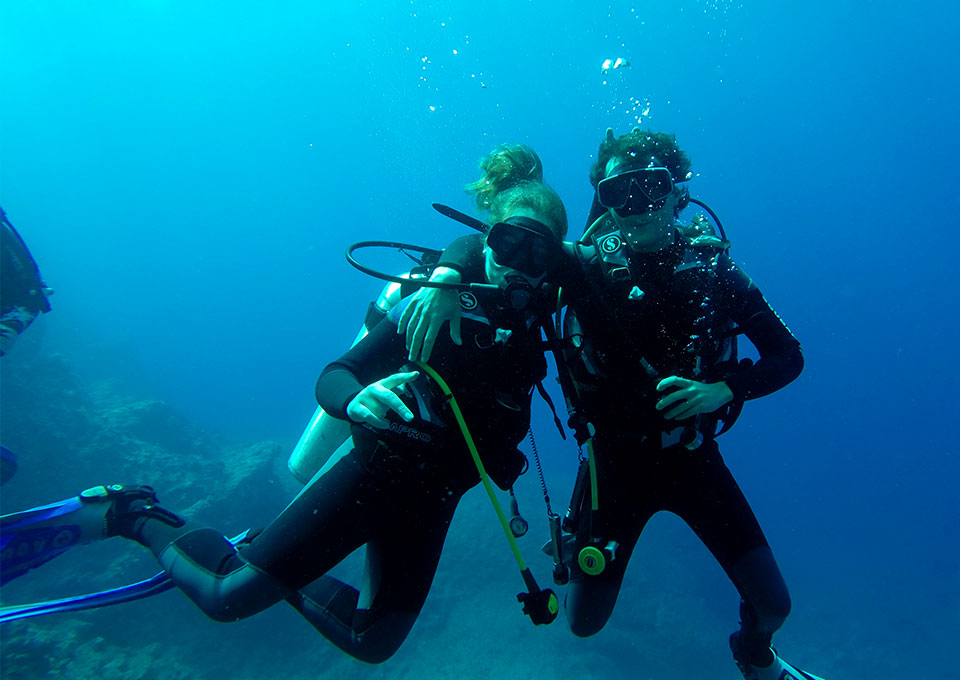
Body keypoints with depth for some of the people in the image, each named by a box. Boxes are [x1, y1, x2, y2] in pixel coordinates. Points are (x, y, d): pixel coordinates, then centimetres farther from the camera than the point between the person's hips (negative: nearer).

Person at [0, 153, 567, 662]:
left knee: (373, 645, 14)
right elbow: (332, 377, -21)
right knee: (227, 597, -9)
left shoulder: (530, 320, -1)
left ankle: (282, 577, 37)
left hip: (430, 502, 6)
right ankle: (129, 513, 18)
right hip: (372, 472, -5)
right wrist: (356, 400, -43)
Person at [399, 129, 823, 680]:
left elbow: (788, 355, -3)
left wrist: (724, 389, -22)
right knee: (584, 623, 8)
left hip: (694, 456, 2)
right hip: (617, 458, -1)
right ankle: (581, 538, 41)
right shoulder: (588, 266, -14)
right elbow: (484, 244, -16)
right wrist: (444, 280, -38)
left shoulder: (712, 268, -8)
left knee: (773, 605, 7)